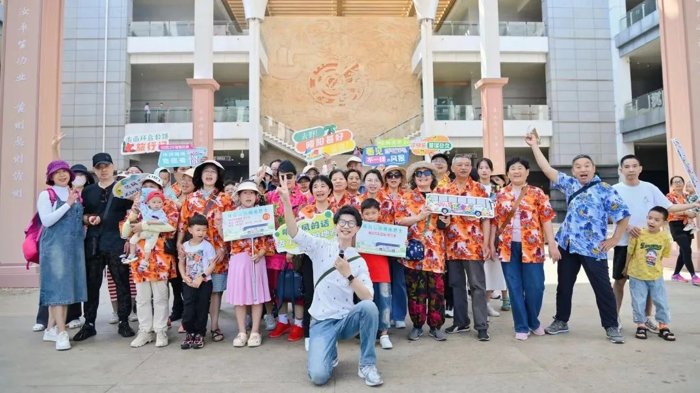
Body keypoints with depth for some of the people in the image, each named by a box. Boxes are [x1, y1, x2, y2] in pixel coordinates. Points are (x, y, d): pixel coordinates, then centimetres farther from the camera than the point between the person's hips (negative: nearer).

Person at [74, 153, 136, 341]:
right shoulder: (88, 191, 13)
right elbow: (81, 214, 16)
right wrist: (87, 219, -5)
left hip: (117, 243, -3)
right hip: (93, 243, 3)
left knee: (122, 283, 2)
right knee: (91, 284, 7)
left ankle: (123, 322, 12)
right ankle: (89, 323, 17)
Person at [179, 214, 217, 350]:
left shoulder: (207, 246, -6)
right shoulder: (185, 246, 4)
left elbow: (212, 264, -7)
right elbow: (181, 263, 10)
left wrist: (201, 277, -16)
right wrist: (185, 277, -6)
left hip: (204, 283, -2)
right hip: (188, 283, 3)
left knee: (202, 309, 5)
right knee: (188, 309, 2)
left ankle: (200, 334, 18)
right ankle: (190, 333, 18)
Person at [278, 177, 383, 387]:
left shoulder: (358, 261, 1)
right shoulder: (321, 247, -1)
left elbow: (368, 297, -10)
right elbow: (294, 233, -16)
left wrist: (349, 275, -23)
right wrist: (286, 201, -28)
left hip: (348, 319, 2)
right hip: (323, 322, -1)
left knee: (369, 307, -32)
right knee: (318, 376, -22)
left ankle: (367, 365, -12)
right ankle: (329, 353, 16)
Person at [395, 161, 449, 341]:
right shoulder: (406, 198, 3)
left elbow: (446, 221, 19)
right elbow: (399, 221, -5)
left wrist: (445, 221, -4)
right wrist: (419, 217, -16)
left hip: (435, 250, 3)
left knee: (436, 288, 4)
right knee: (415, 289, 2)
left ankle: (435, 326, 16)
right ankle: (417, 325, 15)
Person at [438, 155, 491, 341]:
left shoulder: (479, 189, 2)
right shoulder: (443, 190, 9)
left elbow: (486, 218, 0)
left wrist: (486, 243, -8)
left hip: (474, 244, -3)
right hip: (452, 244, 3)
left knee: (477, 285, 0)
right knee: (456, 284, 11)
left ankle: (482, 326, 6)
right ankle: (461, 322, 23)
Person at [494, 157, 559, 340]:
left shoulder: (538, 193, 3)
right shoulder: (500, 195, 8)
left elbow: (546, 220, -1)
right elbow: (494, 220, 10)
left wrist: (552, 245, -7)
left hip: (532, 246, -1)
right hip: (508, 247, 2)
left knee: (535, 286, 3)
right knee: (515, 287, 5)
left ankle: (534, 322, 28)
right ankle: (521, 326, 17)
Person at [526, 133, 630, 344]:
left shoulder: (605, 190, -5)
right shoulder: (570, 184, 9)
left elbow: (624, 215, -5)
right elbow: (547, 169, 8)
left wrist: (614, 239, -8)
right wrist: (534, 145, 8)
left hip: (593, 247, -4)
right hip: (568, 244, 5)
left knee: (603, 287, 3)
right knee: (564, 285, 12)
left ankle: (611, 326, 16)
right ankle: (561, 321, 25)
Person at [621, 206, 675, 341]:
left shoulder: (665, 237, -8)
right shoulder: (638, 234, -14)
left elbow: (663, 255, 6)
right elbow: (630, 252, -3)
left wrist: (657, 268, 6)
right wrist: (626, 268, 6)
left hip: (656, 276, 2)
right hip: (637, 275, -2)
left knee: (662, 302, 9)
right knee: (639, 302, 7)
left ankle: (663, 326, 24)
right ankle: (641, 325, 21)